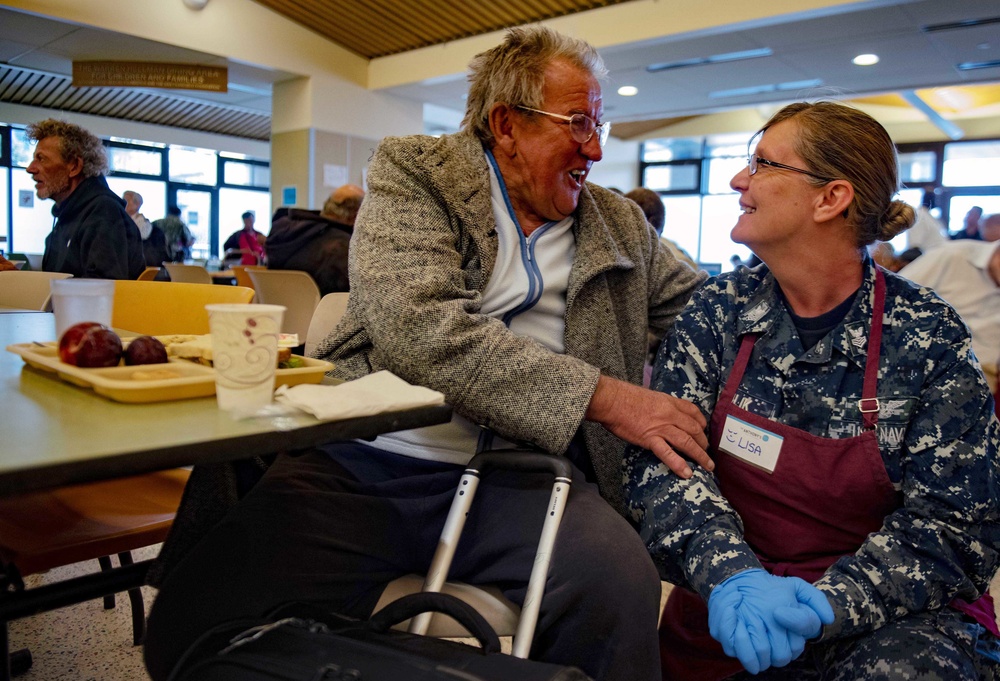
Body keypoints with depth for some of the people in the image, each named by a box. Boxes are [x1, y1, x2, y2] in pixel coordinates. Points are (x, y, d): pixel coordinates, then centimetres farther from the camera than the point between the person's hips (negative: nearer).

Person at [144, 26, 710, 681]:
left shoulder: (621, 225, 16)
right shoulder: (412, 171, 3)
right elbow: (419, 327, -14)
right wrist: (605, 397, -16)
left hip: (511, 478, 2)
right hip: (363, 464, -1)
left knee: (621, 589, -29)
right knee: (197, 626, -18)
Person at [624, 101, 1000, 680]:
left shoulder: (929, 336, -9)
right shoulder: (718, 311, -2)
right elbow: (660, 459, -9)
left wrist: (827, 603, -25)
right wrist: (730, 575, -26)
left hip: (895, 615, -3)